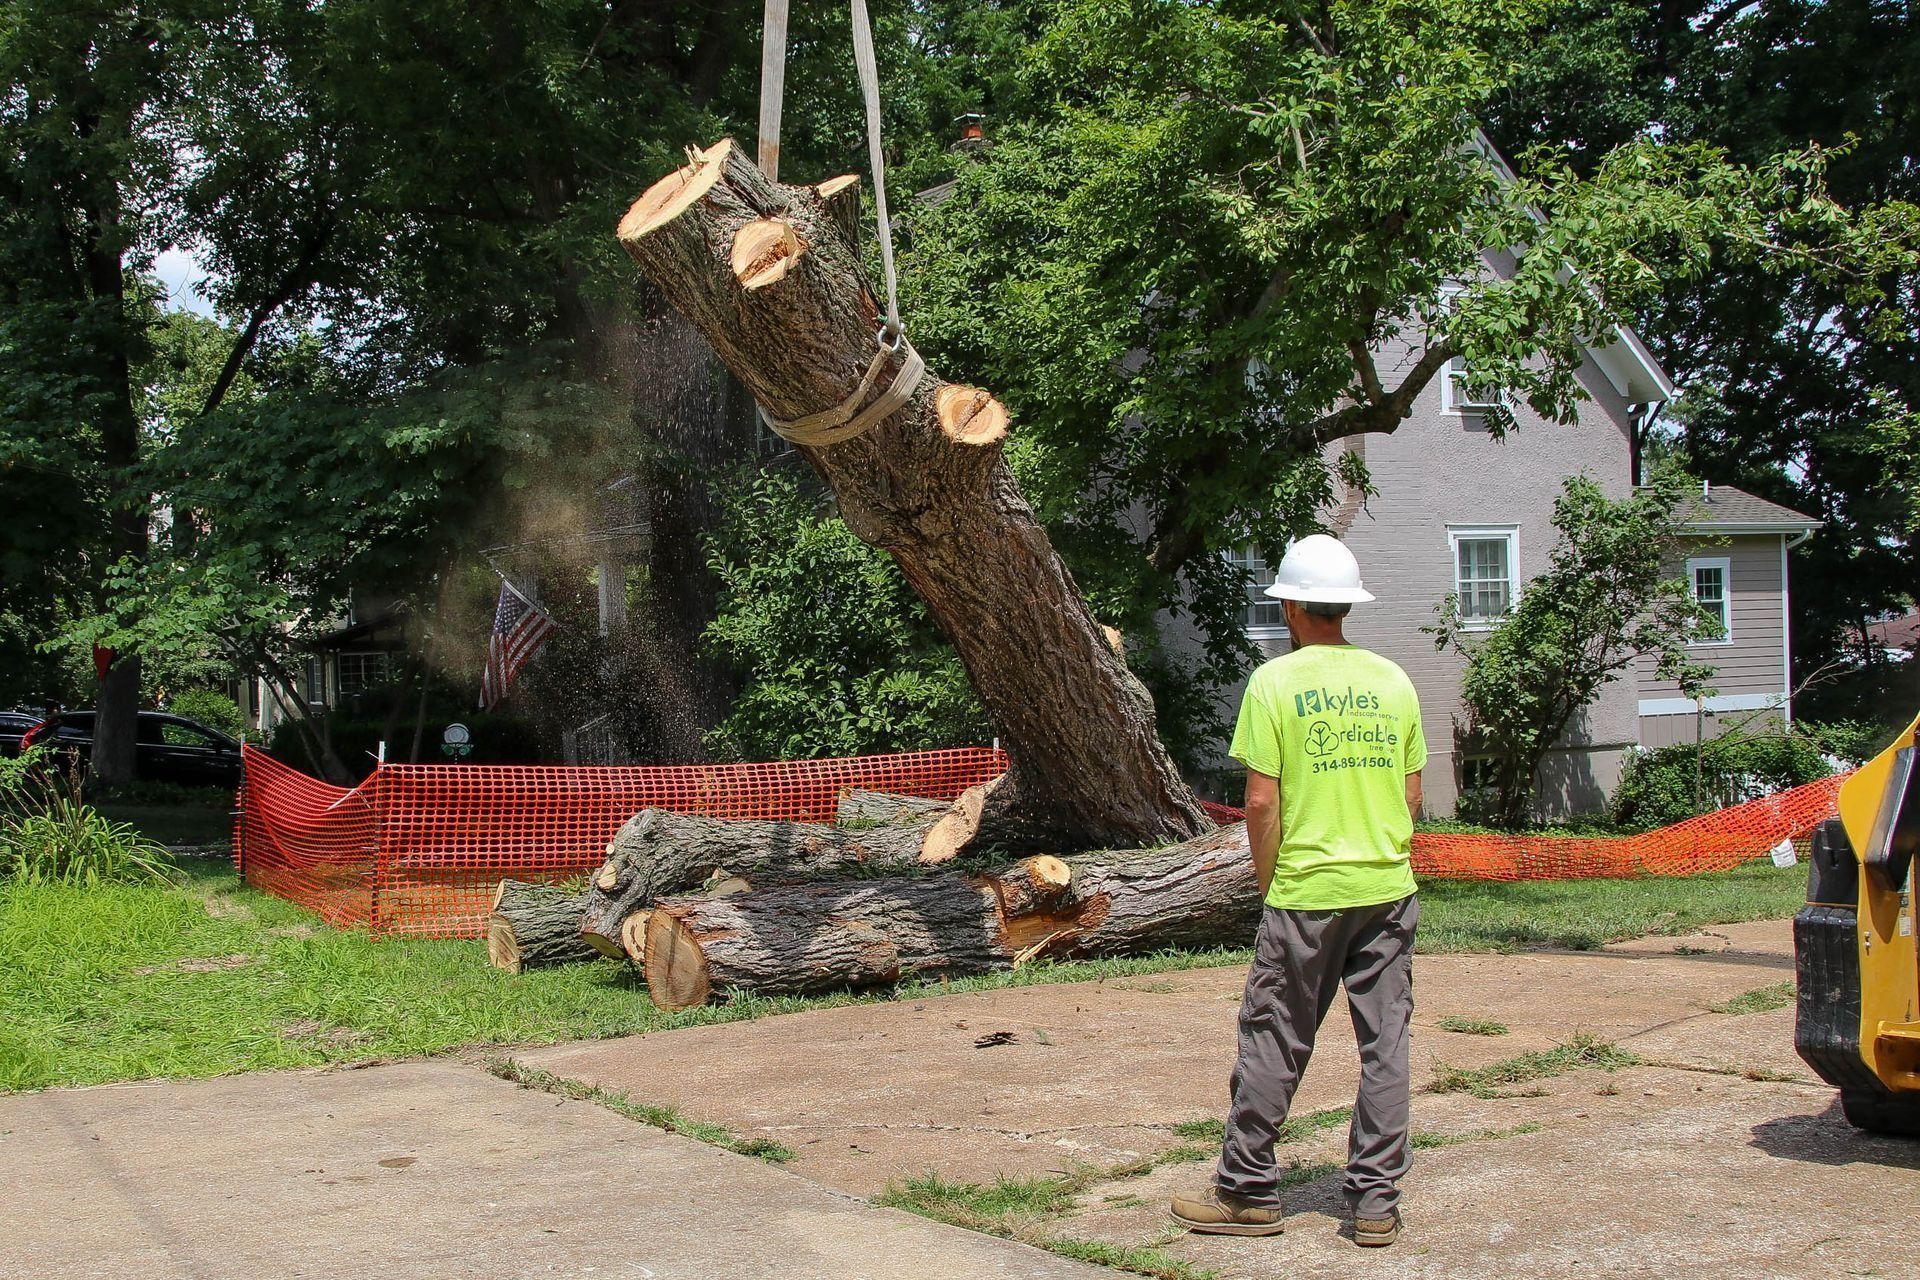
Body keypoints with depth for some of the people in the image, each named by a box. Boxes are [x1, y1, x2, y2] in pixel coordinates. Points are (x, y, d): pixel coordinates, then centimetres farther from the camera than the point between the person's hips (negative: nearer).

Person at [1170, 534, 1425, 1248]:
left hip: (1306, 894, -4)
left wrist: (1268, 883, 3)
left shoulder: (1275, 682, -7)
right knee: (1385, 1045, 8)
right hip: (1389, 891, 4)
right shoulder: (1392, 680, 5)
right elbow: (1412, 795, 8)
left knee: (1273, 1043, 6)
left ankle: (1248, 1191, 15)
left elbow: (1261, 801, -10)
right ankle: (1376, 1201, 13)